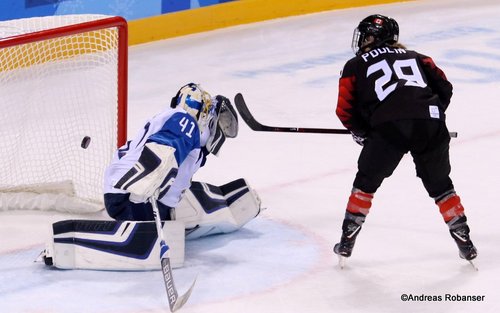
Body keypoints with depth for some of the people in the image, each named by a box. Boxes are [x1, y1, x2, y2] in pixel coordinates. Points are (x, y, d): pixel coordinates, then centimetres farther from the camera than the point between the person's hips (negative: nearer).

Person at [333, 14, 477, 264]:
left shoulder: (355, 66, 21)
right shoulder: (415, 57, 29)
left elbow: (345, 111, 14)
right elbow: (444, 88, 19)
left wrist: (361, 132, 31)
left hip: (389, 126, -3)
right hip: (430, 124, 3)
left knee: (367, 180, 19)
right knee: (439, 184, 21)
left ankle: (347, 242, 20)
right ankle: (465, 243, 21)